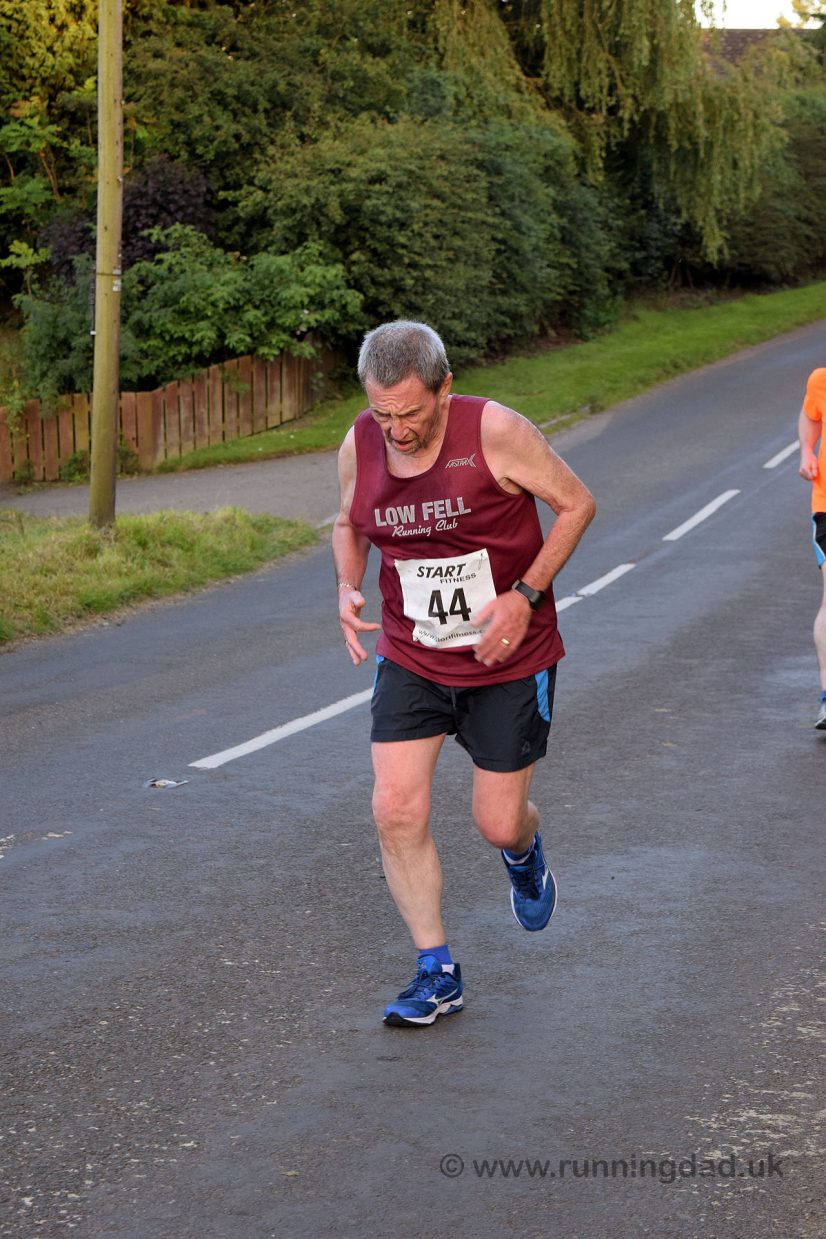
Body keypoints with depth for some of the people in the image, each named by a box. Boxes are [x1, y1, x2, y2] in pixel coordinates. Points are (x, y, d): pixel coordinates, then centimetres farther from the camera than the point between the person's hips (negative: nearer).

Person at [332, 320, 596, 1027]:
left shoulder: (494, 431, -19)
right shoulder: (360, 446, -6)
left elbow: (576, 503, -10)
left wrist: (524, 597, -19)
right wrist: (348, 590, -6)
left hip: (511, 661, -3)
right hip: (411, 659, 3)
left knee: (498, 824, 2)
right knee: (397, 811, -8)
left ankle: (525, 854, 43)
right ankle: (437, 975, 7)